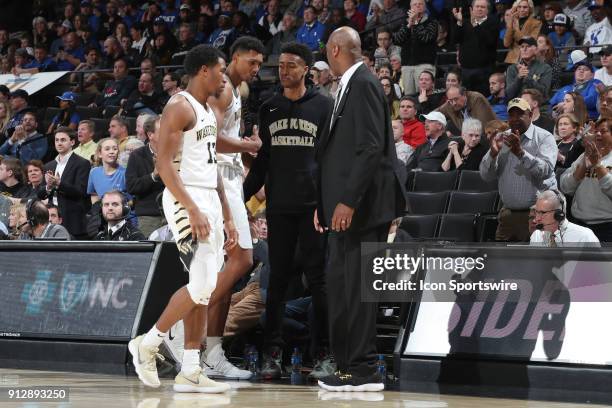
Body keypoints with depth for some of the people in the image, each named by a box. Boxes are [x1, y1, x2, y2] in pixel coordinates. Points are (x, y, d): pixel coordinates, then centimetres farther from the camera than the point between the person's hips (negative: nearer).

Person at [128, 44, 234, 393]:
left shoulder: (209, 112, 18)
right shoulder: (179, 107, -10)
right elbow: (164, 163, -18)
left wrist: (227, 217, 19)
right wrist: (193, 209, -25)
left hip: (209, 200, 9)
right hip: (186, 200, -9)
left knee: (204, 289, 6)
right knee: (201, 285, -15)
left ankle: (190, 372, 7)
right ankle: (147, 344, 0)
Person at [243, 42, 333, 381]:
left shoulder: (323, 106, 3)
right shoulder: (269, 109, 13)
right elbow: (262, 160, 17)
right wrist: (241, 197, 10)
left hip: (313, 204, -3)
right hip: (279, 206, 3)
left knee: (318, 279, -2)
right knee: (277, 280, 4)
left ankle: (323, 355, 1)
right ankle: (272, 354, 6)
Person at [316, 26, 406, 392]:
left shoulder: (363, 85, -12)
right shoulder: (350, 86, 18)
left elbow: (371, 148, -20)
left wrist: (348, 202, -22)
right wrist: (325, 203, 19)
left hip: (360, 206, -10)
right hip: (345, 206, 10)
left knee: (355, 286, -8)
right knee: (341, 283, 11)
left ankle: (363, 370, -5)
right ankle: (349, 364, 16)